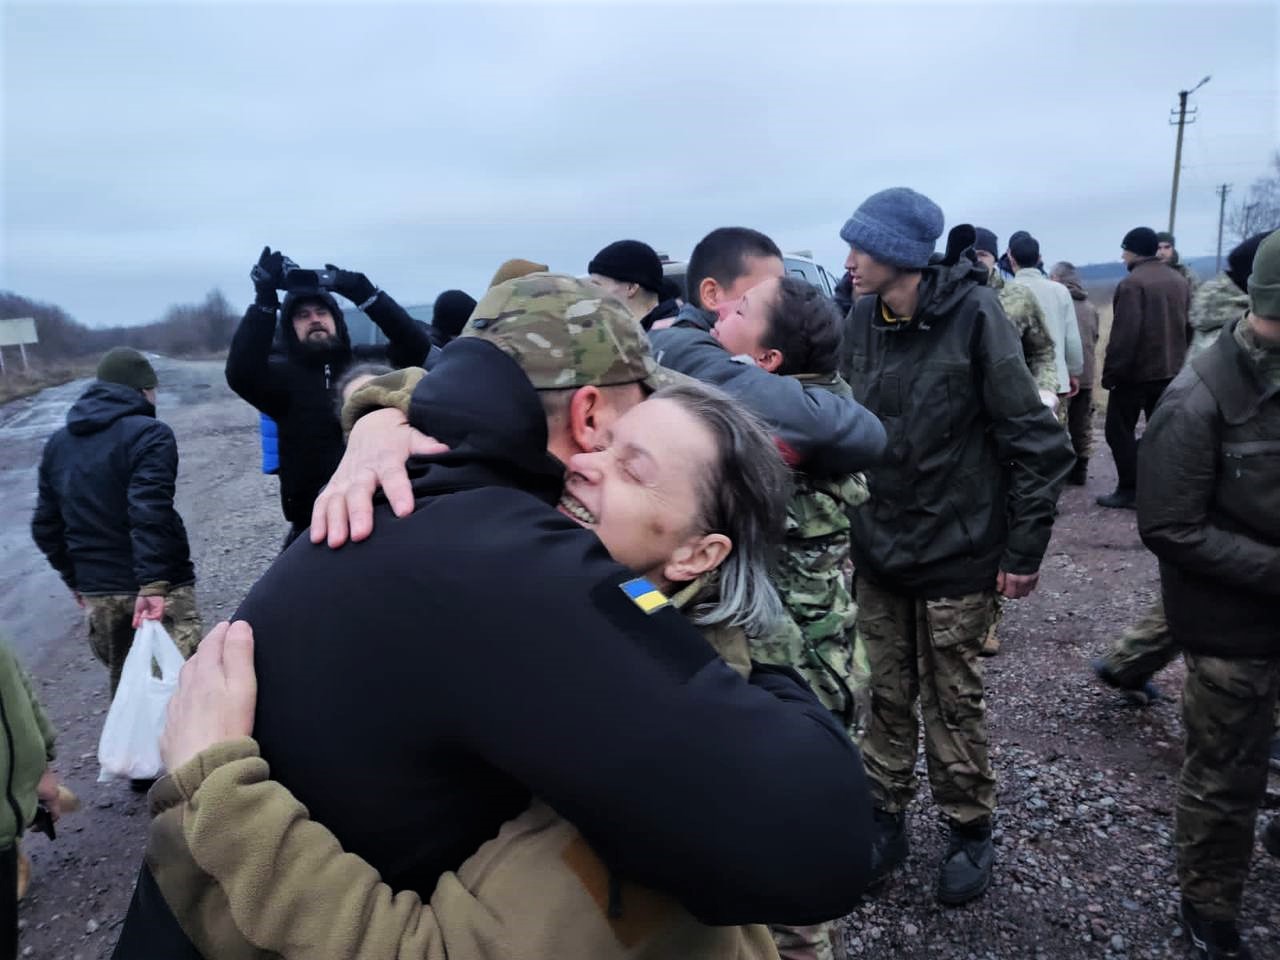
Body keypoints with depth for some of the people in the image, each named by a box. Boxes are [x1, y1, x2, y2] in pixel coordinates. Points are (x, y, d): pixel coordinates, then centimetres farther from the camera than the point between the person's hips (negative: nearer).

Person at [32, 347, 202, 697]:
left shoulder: (58, 444, 13)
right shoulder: (148, 434, -10)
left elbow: (45, 526, 15)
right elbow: (150, 513, -24)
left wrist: (75, 578, 22)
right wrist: (153, 582, -28)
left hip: (96, 590, 7)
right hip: (159, 586, -7)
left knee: (122, 678, 20)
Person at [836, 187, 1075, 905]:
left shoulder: (973, 315, -15)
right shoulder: (862, 322, 0)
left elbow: (1037, 442, -12)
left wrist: (1024, 552, -10)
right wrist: (849, 529, 10)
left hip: (956, 553, -4)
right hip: (878, 551, 4)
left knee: (953, 701, 10)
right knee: (887, 695, 14)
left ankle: (971, 828, 33)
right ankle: (888, 816, 35)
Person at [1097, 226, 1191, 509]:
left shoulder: (1132, 283, -16)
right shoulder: (1179, 282, 9)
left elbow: (1124, 335, -21)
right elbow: (1187, 327, 13)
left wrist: (1110, 373, -15)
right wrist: (1176, 360, 21)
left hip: (1135, 372, -7)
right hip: (1170, 371, 7)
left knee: (1119, 430, 2)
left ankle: (1129, 490, 1)